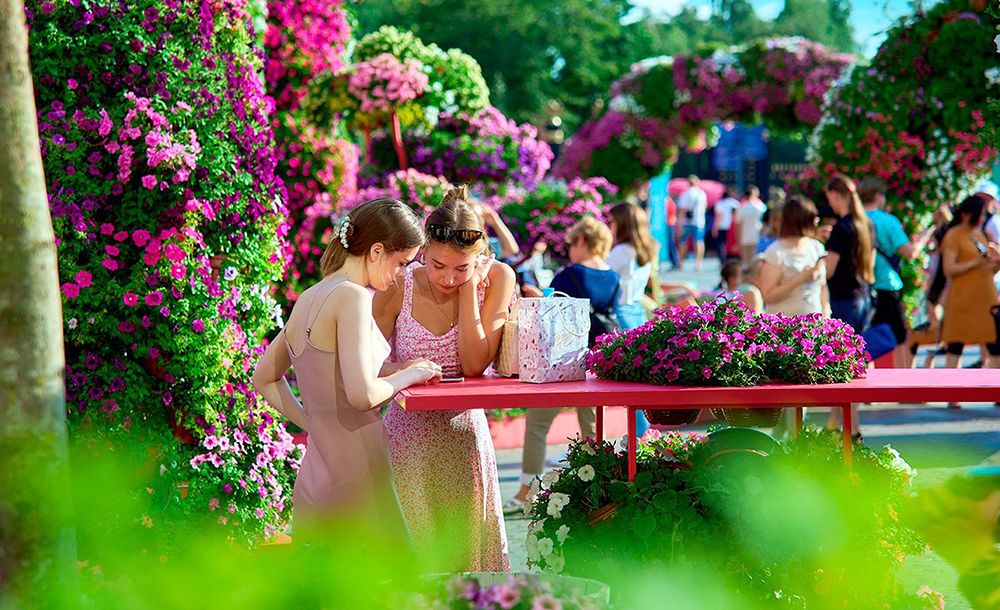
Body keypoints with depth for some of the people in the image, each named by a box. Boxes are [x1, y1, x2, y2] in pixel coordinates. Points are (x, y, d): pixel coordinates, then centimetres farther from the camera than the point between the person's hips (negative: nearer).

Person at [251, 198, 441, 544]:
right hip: (353, 486, -9)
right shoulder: (352, 297, -12)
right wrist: (407, 375, -4)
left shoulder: (309, 298, 14)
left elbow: (264, 379, 25)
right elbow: (363, 395, -22)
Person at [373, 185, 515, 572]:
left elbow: (474, 365, -16)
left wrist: (469, 287, -17)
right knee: (409, 545, 2)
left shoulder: (497, 279, -8)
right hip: (407, 435, -1)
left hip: (463, 434, 1)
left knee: (466, 543, 8)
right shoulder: (398, 287, -9)